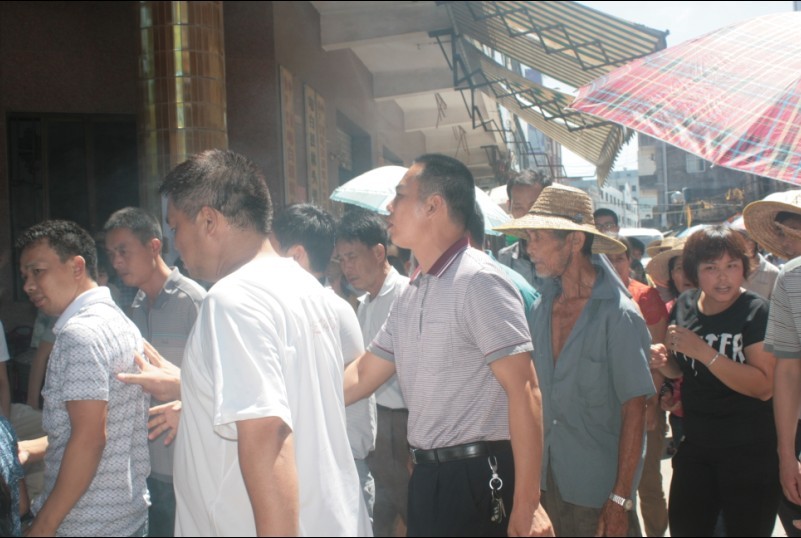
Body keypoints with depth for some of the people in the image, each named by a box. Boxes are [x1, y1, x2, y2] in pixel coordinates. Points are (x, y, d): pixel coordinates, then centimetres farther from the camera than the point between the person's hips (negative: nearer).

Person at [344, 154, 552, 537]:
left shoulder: (478, 282, -16)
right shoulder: (411, 295, 10)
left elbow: (523, 390, -20)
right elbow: (362, 376, 15)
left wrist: (526, 504, -22)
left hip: (478, 480, -8)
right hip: (427, 476, 8)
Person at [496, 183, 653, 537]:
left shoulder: (619, 316, -15)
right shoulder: (541, 307, 2)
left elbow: (634, 413, -14)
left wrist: (621, 501, -16)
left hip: (599, 493, -5)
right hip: (547, 481, 5)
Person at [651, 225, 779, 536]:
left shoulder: (757, 312, -15)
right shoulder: (683, 306, 1)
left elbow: (764, 387, -24)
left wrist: (702, 351, -28)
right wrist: (664, 361, -7)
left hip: (750, 453, -5)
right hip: (695, 446, 5)